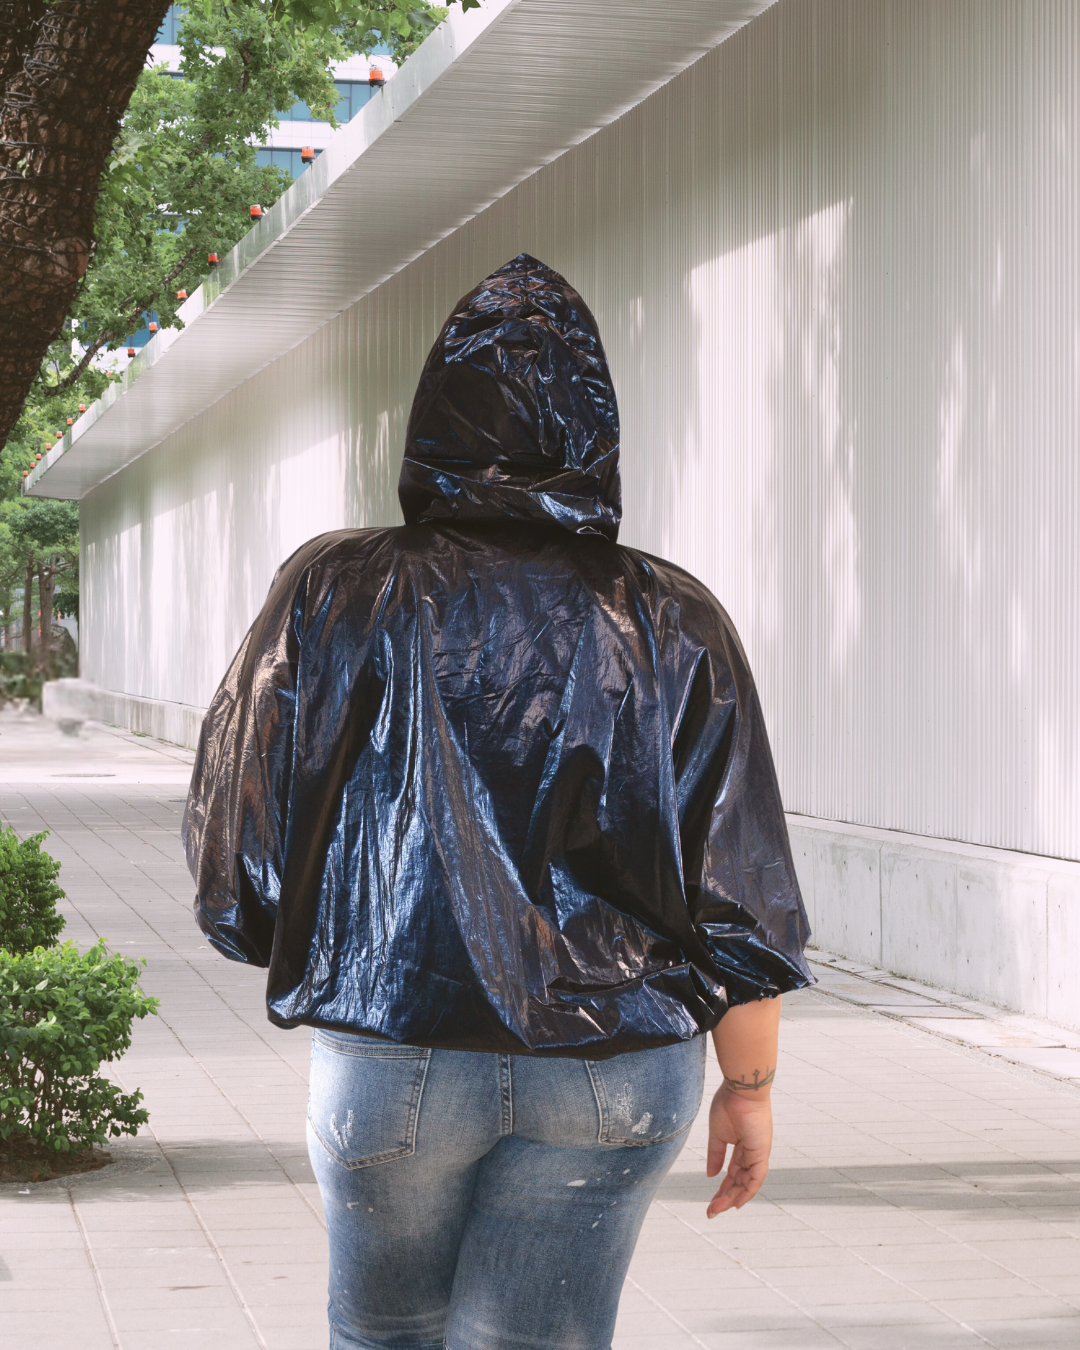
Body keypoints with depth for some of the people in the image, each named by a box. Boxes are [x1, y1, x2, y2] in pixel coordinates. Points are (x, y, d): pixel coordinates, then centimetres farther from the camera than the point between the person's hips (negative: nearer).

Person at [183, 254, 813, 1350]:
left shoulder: (333, 593, -7)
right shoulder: (674, 624, -3)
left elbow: (236, 840, -3)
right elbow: (742, 892, -3)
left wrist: (304, 955, 17)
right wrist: (749, 1085, 8)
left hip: (392, 1051, 0)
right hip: (617, 1072, 1)